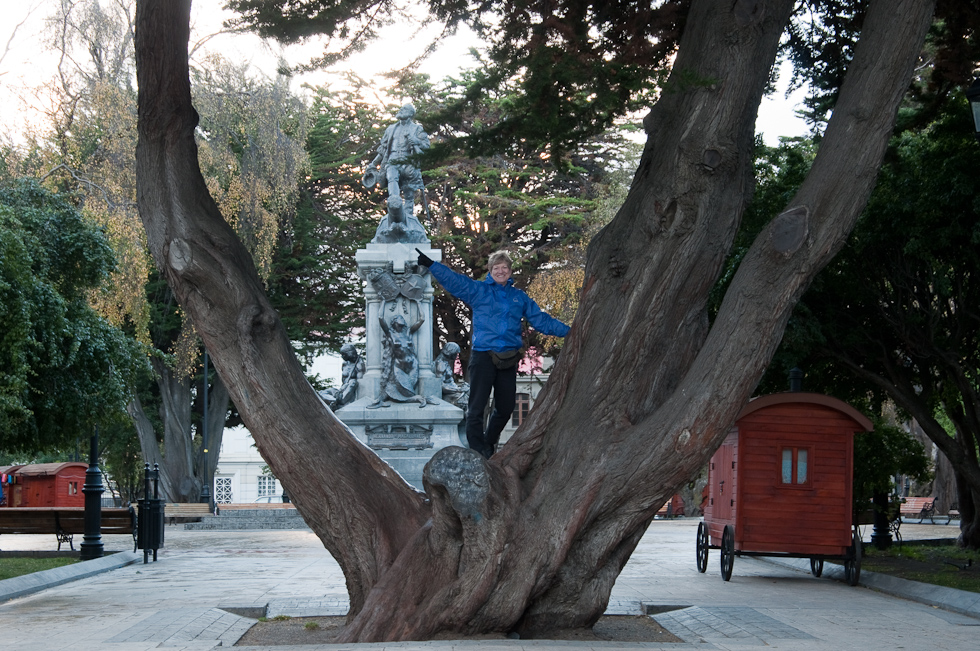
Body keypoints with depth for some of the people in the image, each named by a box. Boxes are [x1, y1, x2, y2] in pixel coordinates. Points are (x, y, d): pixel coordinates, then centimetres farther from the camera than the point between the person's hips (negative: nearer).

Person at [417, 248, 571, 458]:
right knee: (476, 408, -8)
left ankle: (489, 444, 34)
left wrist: (568, 332, 15)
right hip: (483, 356, -4)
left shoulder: (520, 297, 16)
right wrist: (429, 264, -14)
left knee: (505, 408, 13)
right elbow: (452, 279, -3)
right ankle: (478, 452, -4)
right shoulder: (478, 290, 5)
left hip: (509, 360, 4)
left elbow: (542, 321, 18)